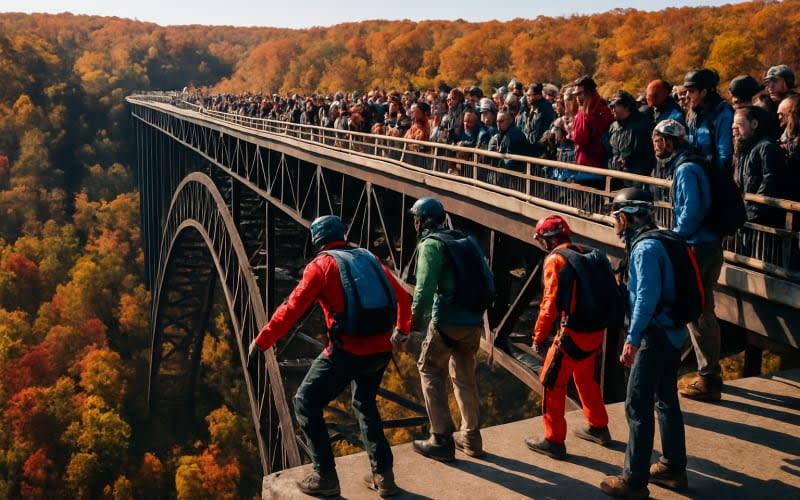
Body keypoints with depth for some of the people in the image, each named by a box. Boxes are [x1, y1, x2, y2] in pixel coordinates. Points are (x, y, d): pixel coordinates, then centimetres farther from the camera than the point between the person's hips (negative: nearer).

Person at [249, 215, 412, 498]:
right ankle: (383, 475, 22)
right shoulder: (370, 259, 13)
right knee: (364, 404, 28)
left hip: (347, 352, -6)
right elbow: (402, 297, 18)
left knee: (306, 404, 11)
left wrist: (261, 342, -2)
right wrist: (402, 329, 36)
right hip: (380, 350, 6)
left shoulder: (321, 265, -3)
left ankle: (325, 477, 10)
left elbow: (292, 308, -10)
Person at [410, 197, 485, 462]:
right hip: (473, 322, 7)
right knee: (464, 377, 19)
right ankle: (470, 438, 26)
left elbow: (425, 287, -17)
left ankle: (441, 440, 6)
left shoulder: (431, 244, -7)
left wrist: (415, 319, -7)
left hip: (447, 321, -7)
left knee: (430, 371, 7)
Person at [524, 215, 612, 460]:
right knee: (586, 377, 26)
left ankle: (554, 441, 7)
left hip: (573, 332, -8)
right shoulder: (588, 254, 11)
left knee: (552, 382, 4)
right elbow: (607, 291, 13)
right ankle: (598, 427, 38)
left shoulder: (555, 259, -11)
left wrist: (539, 337, -7)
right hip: (597, 330, 8)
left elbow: (550, 303, -15)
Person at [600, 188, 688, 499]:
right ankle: (673, 468, 30)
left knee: (637, 407, -4)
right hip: (670, 333, 10)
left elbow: (646, 297, -24)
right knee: (666, 401, 19)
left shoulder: (645, 248, -18)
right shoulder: (657, 242, 11)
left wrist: (632, 339, -22)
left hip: (655, 336, -10)